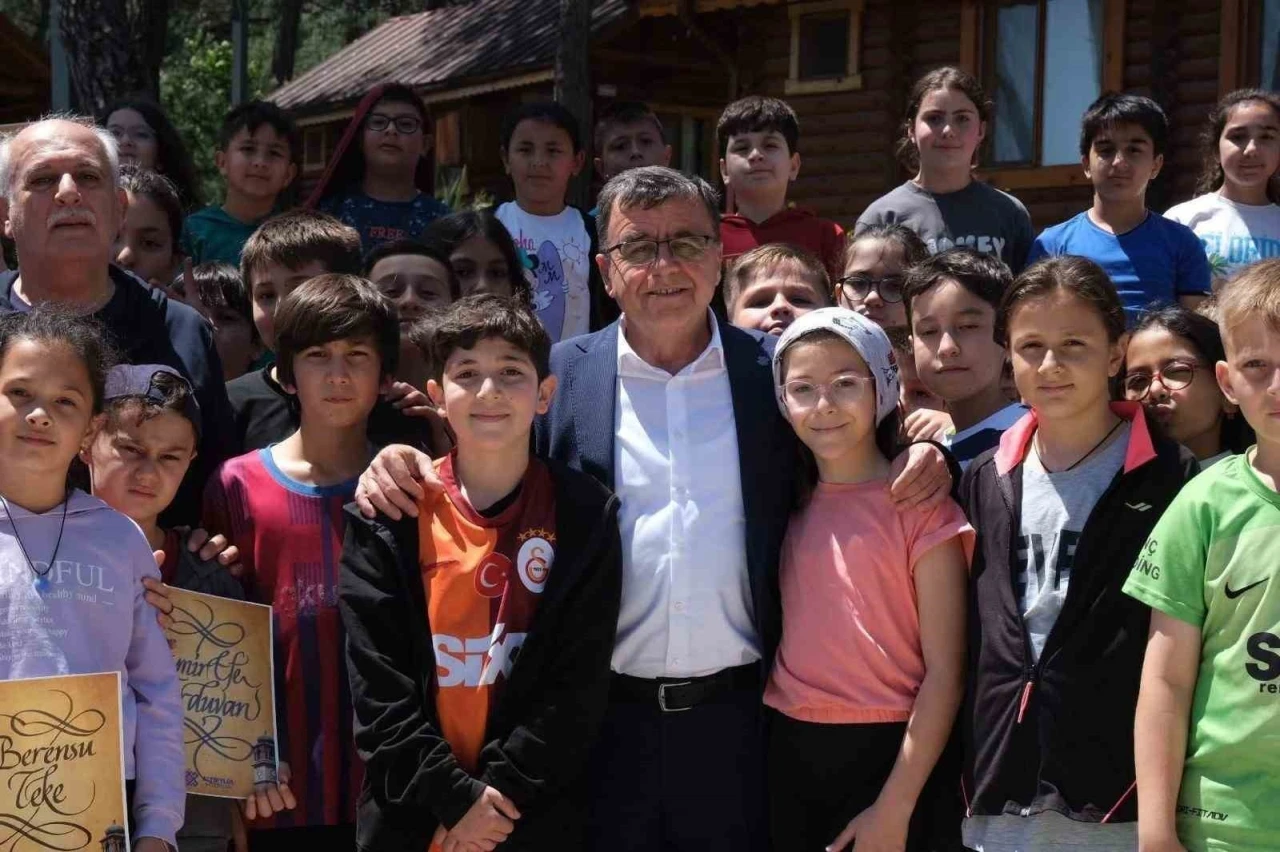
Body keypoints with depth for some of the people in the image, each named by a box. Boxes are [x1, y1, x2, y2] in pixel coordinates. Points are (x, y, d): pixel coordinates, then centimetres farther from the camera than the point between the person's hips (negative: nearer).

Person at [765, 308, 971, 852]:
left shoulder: (921, 509, -9)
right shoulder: (792, 504, 5)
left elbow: (944, 671, -11)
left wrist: (895, 807, -14)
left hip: (885, 755, -4)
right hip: (788, 754, 4)